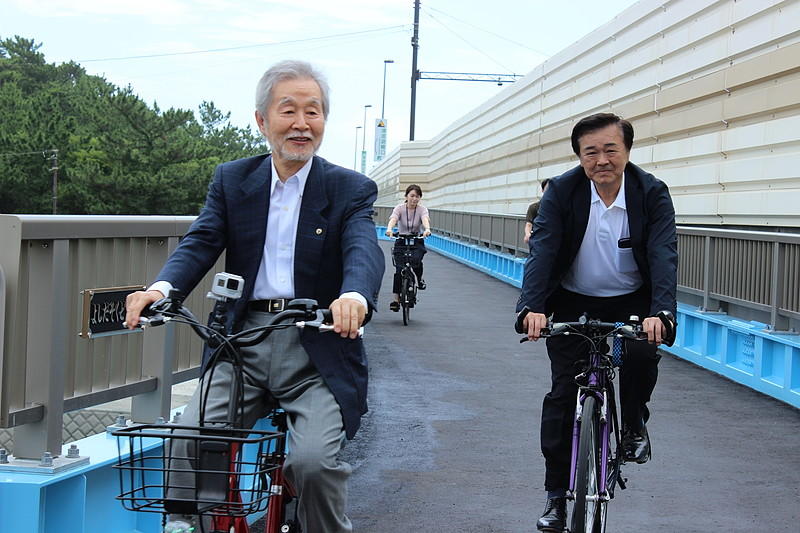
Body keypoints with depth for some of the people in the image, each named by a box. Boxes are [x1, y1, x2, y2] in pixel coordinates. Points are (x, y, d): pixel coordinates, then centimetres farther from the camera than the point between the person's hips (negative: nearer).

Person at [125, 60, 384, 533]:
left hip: (317, 349, -2)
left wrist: (354, 296, -40)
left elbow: (364, 250, -14)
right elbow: (201, 243, -1)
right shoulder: (232, 180, 12)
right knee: (187, 444, -17)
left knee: (314, 460, -23)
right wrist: (161, 288, -24)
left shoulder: (350, 189, 4)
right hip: (243, 341, 3)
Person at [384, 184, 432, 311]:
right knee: (399, 269, -13)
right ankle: (396, 299, -8)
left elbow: (425, 219, -29)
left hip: (417, 242, 0)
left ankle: (420, 279, 5)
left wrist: (427, 229, -53)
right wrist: (389, 229, -52)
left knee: (416, 261, -29)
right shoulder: (399, 208, -10)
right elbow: (393, 219, -29)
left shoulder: (422, 209, -9)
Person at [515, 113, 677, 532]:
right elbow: (542, 250, -22)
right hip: (572, 302, 0)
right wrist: (532, 307, -38)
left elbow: (663, 256, -24)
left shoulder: (653, 194, -15)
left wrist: (660, 312, -41)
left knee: (642, 353, -29)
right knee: (563, 394, -4)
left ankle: (634, 427, 3)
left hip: (631, 301, 0)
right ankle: (556, 494, 9)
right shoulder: (562, 191, -14)